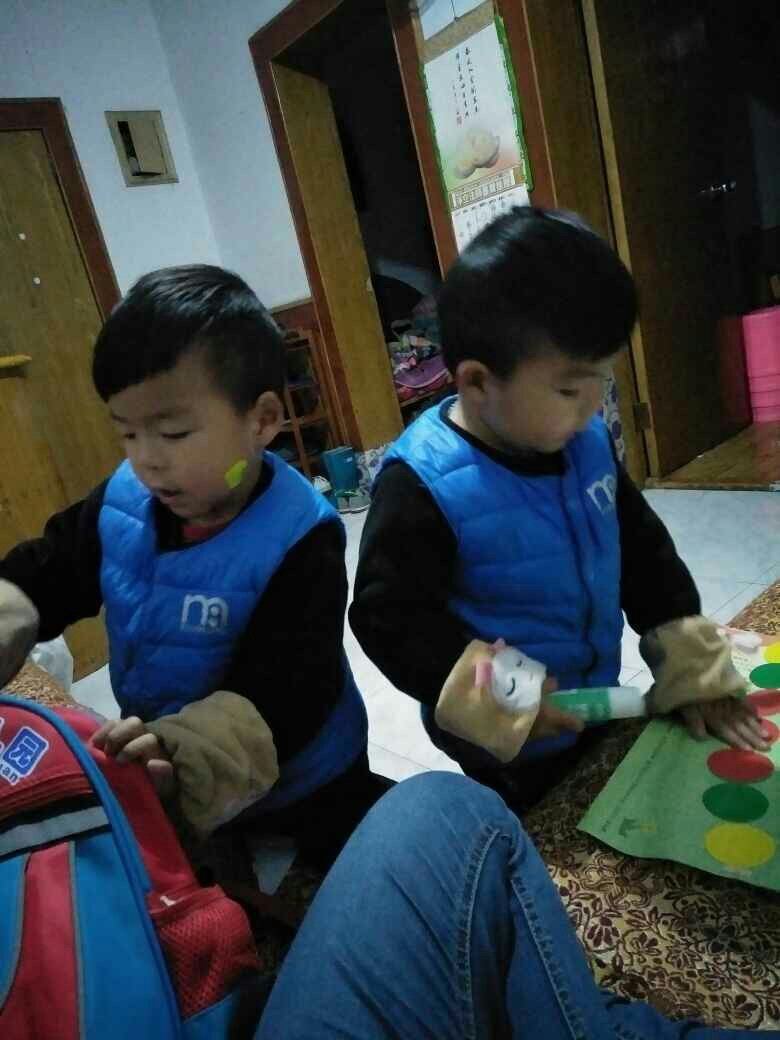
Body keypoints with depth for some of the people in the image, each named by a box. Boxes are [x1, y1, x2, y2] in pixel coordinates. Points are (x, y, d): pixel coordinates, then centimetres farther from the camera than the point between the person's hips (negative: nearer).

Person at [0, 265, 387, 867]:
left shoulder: (298, 539, -32)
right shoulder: (121, 502, -14)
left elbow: (283, 690, -37)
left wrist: (185, 747, -53)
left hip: (301, 785, -4)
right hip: (164, 780, 5)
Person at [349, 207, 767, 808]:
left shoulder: (587, 440, -8)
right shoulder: (423, 486, -29)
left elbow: (644, 551, 2)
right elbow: (388, 615, -25)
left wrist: (692, 670, 1)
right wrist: (493, 702, -32)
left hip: (597, 706, 6)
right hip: (506, 749, -6)